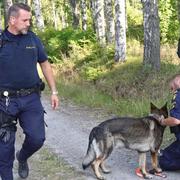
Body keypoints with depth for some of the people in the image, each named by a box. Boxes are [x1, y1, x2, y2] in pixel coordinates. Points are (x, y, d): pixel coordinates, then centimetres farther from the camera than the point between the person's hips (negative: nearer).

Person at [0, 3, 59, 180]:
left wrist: (54, 92, 9)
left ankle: (22, 158, 30)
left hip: (31, 98, 2)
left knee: (37, 138, -3)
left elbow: (45, 65, 12)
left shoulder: (33, 39, 4)